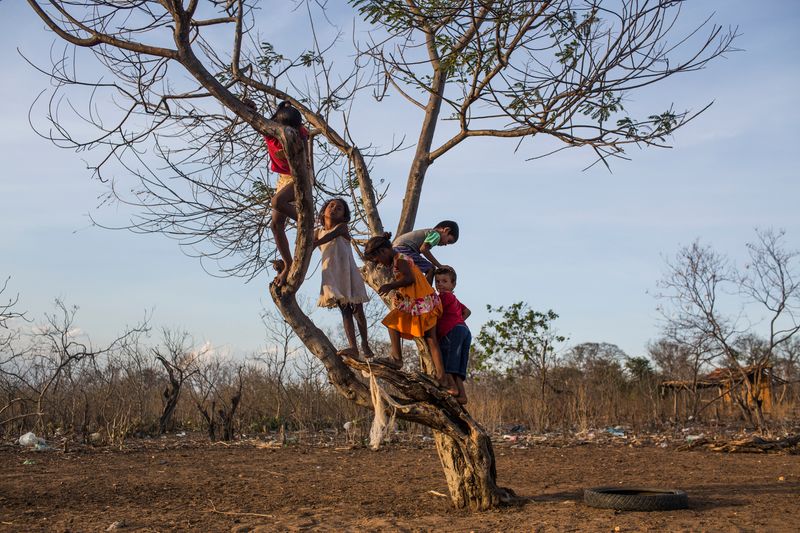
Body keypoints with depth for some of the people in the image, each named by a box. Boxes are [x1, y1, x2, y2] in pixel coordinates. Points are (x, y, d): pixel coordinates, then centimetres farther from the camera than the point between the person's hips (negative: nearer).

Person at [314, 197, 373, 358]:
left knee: (357, 310, 3)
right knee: (345, 310, -5)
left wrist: (310, 246, -37)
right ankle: (353, 347, -14)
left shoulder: (342, 227, -3)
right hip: (332, 275, 2)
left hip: (348, 272, -2)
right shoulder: (318, 232, 10)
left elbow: (330, 236, -22)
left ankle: (365, 344, 18)